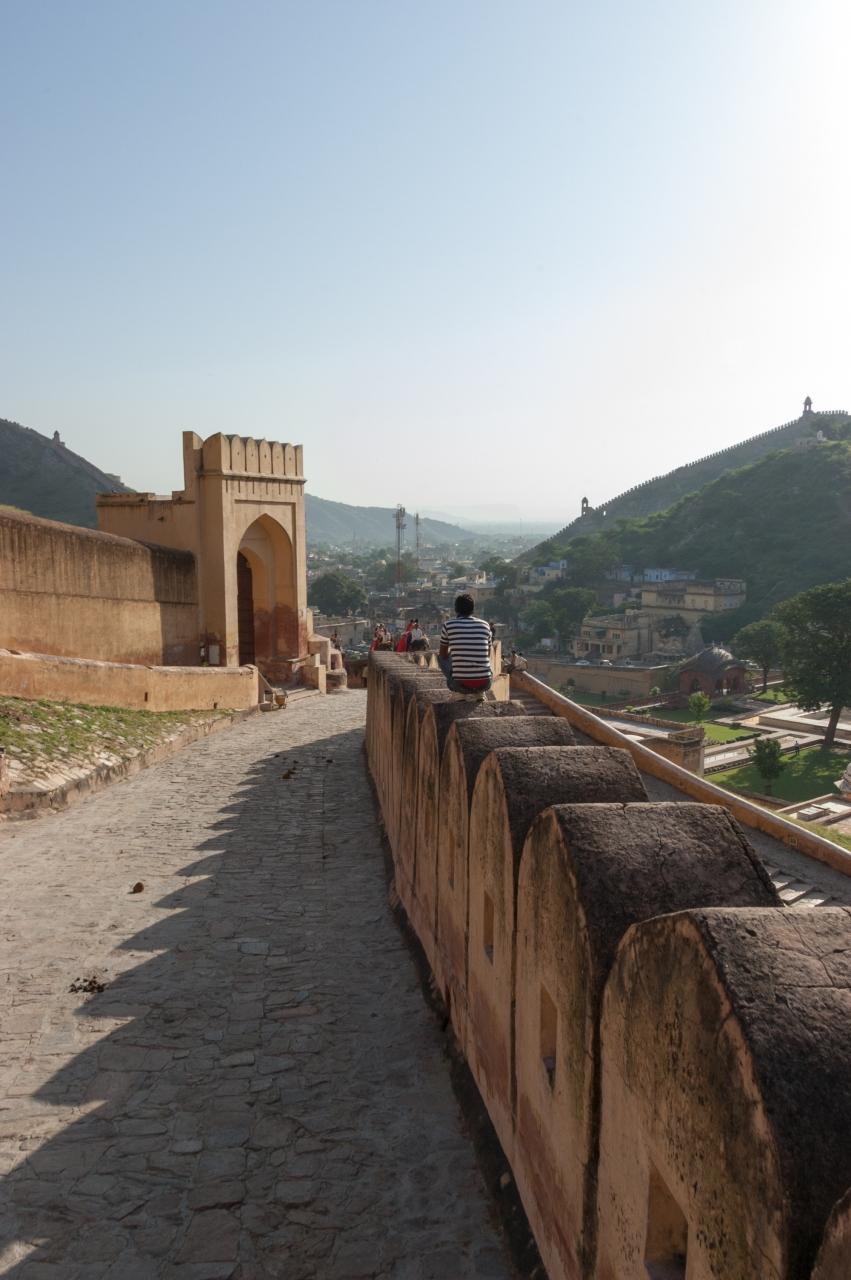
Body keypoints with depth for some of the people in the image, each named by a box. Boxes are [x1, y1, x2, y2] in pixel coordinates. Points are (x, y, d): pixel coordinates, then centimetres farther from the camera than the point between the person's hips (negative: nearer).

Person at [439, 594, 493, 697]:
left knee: (441, 656, 26)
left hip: (460, 684, -3)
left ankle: (459, 692, 17)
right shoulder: (484, 625, 9)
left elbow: (443, 654, 17)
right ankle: (478, 691, 18)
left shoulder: (448, 625, 2)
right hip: (484, 684, 3)